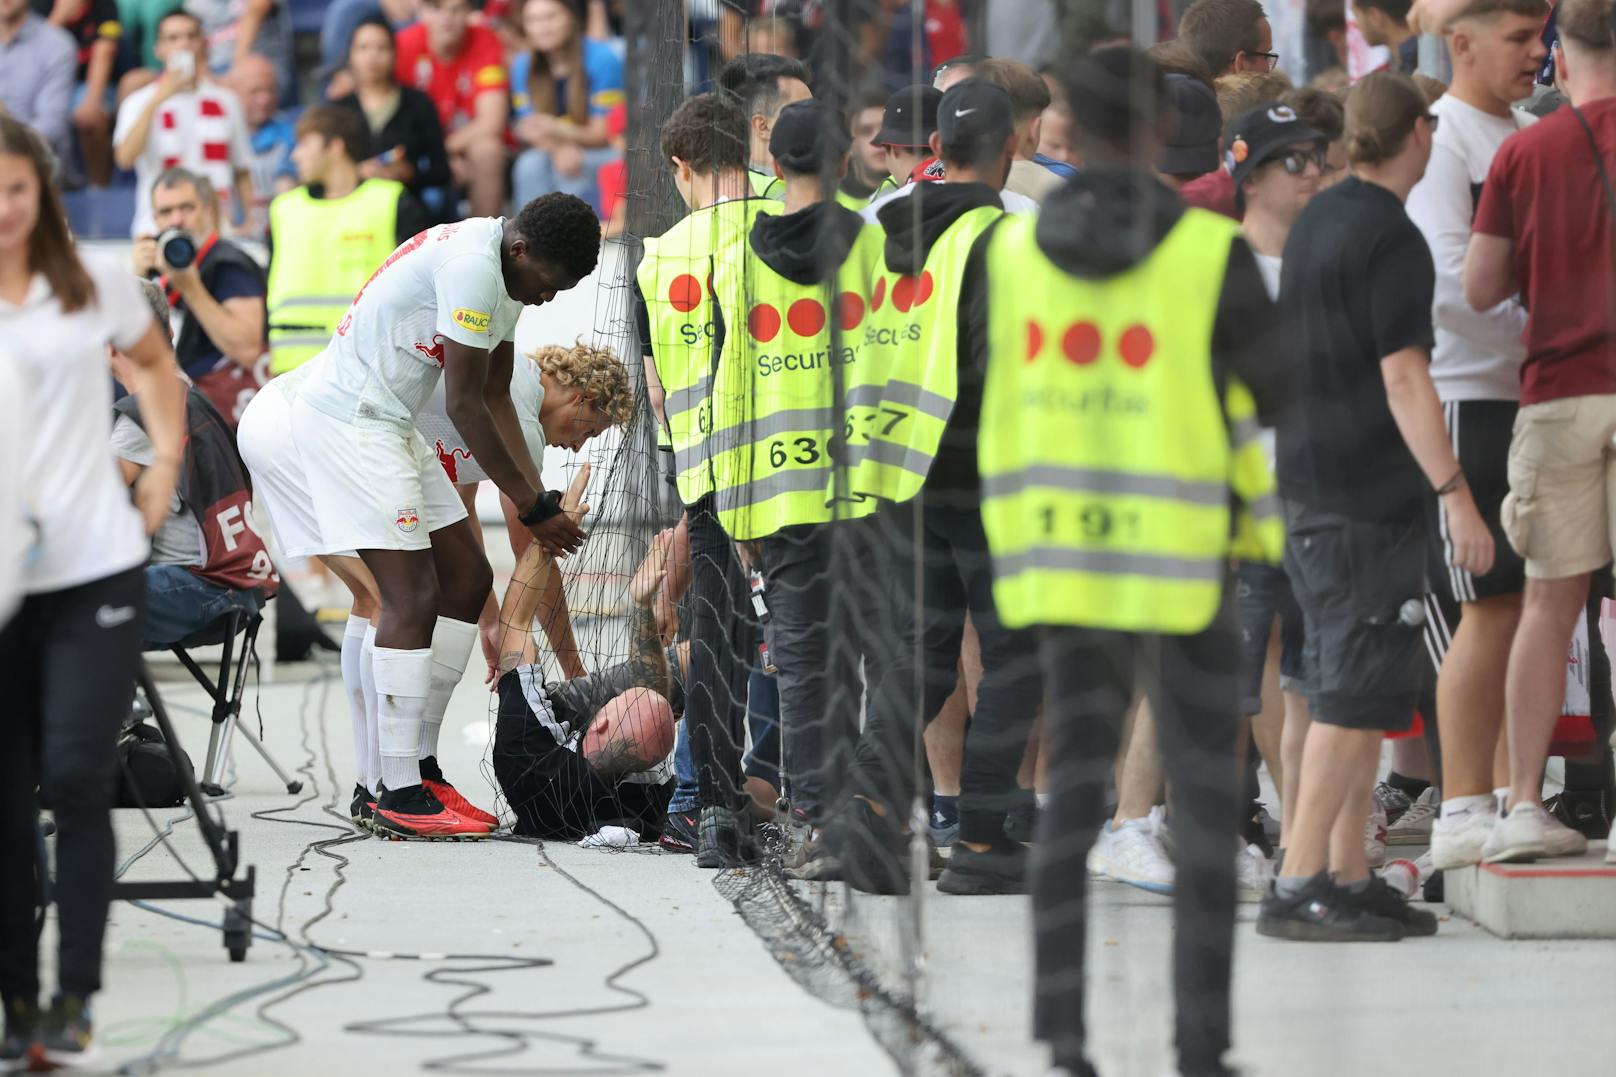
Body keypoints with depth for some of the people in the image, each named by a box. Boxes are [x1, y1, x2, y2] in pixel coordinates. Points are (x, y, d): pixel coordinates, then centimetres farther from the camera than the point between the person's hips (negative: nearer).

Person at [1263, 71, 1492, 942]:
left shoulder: (1315, 222, 13)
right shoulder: (1392, 240, -14)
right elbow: (1403, 379, -19)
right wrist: (1456, 494, -20)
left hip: (1305, 484, 9)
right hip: (1367, 493, -9)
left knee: (1351, 690, 13)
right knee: (1356, 696, -8)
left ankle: (1347, 877, 14)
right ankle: (1298, 886, -10)